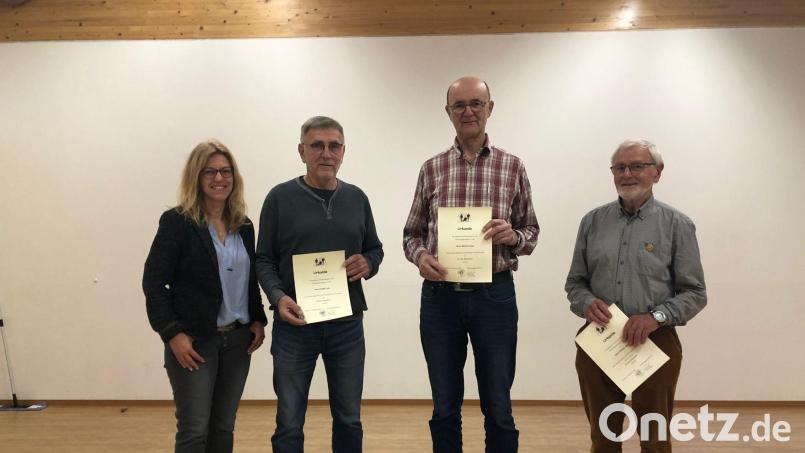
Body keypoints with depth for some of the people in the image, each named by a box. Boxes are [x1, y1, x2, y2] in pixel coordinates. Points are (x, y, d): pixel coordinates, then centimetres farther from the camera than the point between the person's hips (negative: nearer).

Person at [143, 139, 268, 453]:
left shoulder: (244, 226, 8)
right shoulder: (176, 222, -8)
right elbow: (153, 283, -10)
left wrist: (258, 320, 5)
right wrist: (172, 334, -15)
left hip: (238, 339, 5)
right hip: (193, 341, -5)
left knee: (223, 427, 13)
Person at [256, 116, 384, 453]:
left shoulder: (357, 198, 7)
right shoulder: (280, 197, -2)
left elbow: (375, 249, 14)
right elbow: (264, 259, -2)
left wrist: (368, 263, -8)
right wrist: (278, 296, -19)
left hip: (347, 324, 3)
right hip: (294, 325, -2)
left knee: (349, 418, 15)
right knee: (289, 423, 8)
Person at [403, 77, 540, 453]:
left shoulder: (512, 167, 3)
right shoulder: (431, 168, 6)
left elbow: (531, 233, 7)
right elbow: (412, 233, 9)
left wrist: (513, 236, -15)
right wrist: (420, 256, -13)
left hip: (495, 295, -1)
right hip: (439, 296, 1)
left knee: (498, 409, 10)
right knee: (444, 409, 13)